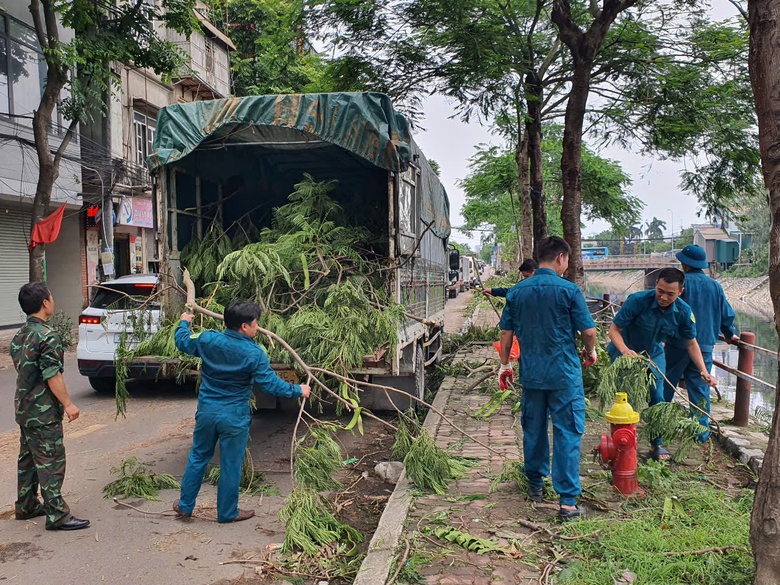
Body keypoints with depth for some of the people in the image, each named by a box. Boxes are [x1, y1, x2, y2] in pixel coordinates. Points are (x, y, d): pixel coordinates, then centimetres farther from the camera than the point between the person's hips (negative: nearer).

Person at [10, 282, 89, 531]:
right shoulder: (48, 335, -19)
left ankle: (26, 506, 28)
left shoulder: (20, 335, 9)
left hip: (24, 408, 9)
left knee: (28, 458, 18)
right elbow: (52, 376, -21)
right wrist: (68, 404, -14)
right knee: (51, 461, -5)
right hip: (43, 410, -9)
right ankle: (57, 515, -1)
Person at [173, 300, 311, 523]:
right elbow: (271, 384, -17)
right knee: (231, 465, 10)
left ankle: (185, 505, 32)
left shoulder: (207, 340, -7)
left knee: (198, 458, 21)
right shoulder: (254, 353, -18)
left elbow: (182, 342, 12)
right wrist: (298, 390, -3)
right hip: (234, 417, -4)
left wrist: (184, 323, 32)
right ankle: (227, 512, 24)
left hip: (206, 412, 4)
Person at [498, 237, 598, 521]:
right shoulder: (568, 290, -10)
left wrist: (505, 364, 17)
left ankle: (535, 486, 32)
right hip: (564, 374, -4)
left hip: (530, 373, 4)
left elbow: (506, 333, 6)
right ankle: (568, 501, -2)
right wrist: (590, 351, 12)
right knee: (567, 434, 0)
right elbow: (589, 331, -8)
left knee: (533, 430, 17)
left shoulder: (516, 291, 2)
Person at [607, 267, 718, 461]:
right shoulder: (638, 301, -31)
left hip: (653, 355, 4)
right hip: (625, 353, -3)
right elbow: (614, 329, -26)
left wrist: (704, 372, -15)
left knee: (657, 400, 5)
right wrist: (624, 349, -44)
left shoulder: (683, 312, -17)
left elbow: (691, 344, -5)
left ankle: (657, 444, 23)